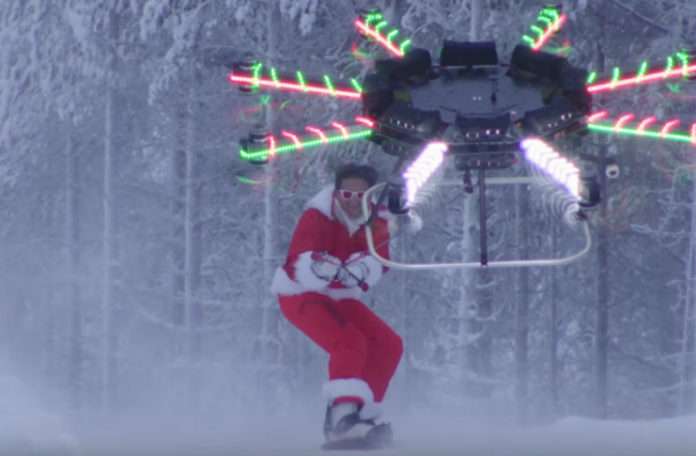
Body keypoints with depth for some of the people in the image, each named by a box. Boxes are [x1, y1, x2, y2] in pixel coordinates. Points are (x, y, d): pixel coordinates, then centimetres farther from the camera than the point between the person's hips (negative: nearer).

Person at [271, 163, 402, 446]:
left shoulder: (376, 221, -6)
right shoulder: (317, 217, -23)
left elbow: (378, 263, -22)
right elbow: (298, 265, -36)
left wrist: (362, 267, -46)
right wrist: (317, 266, -59)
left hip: (341, 298, 7)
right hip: (301, 294, -7)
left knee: (388, 345, -1)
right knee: (349, 343, -28)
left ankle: (362, 414, 8)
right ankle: (343, 414, -35)